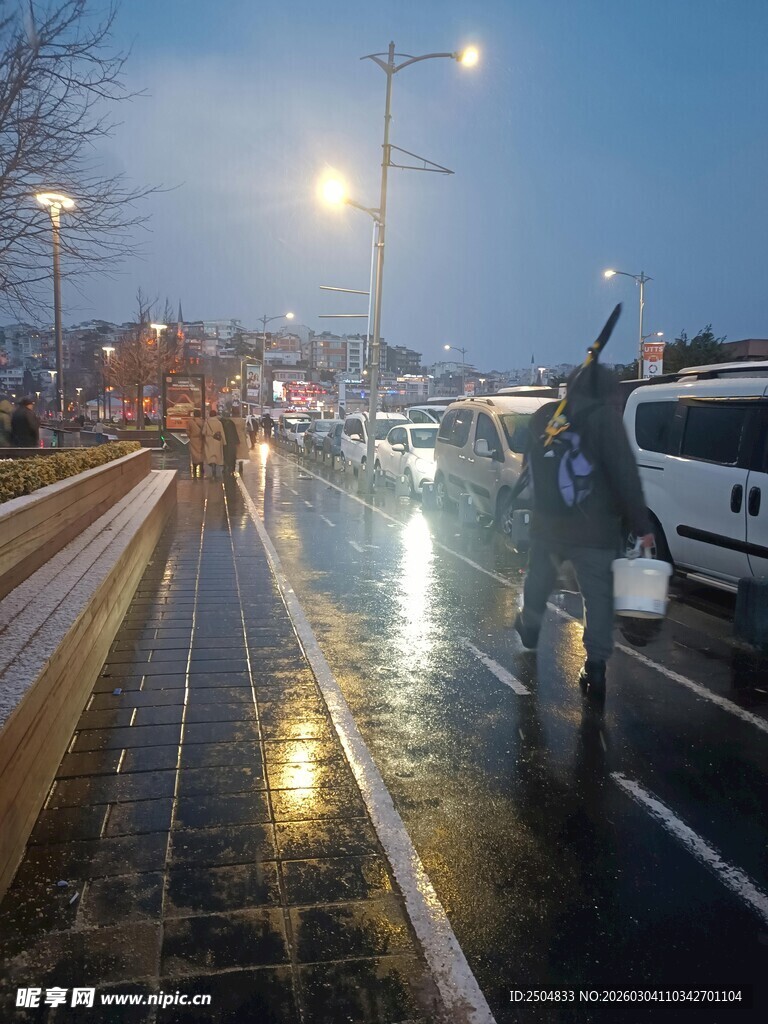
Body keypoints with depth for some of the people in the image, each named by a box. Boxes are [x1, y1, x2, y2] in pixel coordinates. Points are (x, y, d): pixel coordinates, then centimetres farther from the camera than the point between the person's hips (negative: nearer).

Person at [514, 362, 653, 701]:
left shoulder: (543, 416, 6)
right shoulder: (605, 418, -12)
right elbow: (626, 476, -15)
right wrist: (641, 526, -12)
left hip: (547, 524, 5)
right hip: (595, 532, -5)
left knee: (539, 580, 26)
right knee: (598, 596, 3)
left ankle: (529, 626, 47)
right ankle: (595, 667, 1)